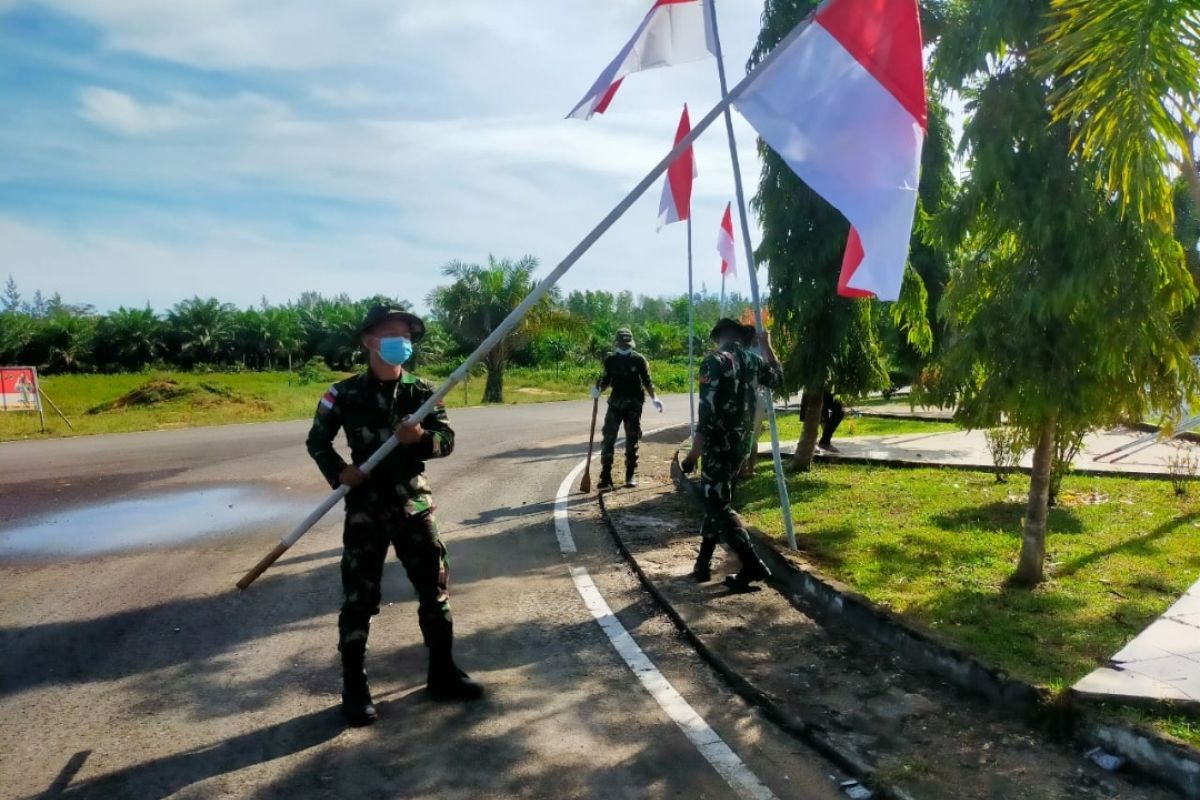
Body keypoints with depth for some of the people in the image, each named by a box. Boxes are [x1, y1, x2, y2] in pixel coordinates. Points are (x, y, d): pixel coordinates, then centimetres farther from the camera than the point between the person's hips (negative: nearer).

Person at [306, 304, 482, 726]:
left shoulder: (422, 392, 0)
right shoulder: (344, 394, -5)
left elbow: (447, 440, -3)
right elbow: (317, 441, 5)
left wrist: (422, 438, -24)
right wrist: (338, 472, -12)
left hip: (414, 505, 3)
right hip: (366, 508, -2)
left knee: (435, 588, 9)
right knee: (359, 596, 3)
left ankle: (442, 672, 26)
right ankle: (354, 687, 18)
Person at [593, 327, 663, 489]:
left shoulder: (639, 359, -3)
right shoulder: (610, 359, 3)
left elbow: (647, 381, -1)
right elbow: (606, 380, 11)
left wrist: (654, 398, -12)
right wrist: (598, 389, -8)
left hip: (633, 404, -1)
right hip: (615, 403, 1)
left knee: (632, 440, 5)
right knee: (608, 439, -7)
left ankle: (630, 475, 17)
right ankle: (606, 477, -5)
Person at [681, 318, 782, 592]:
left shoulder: (714, 362, -14)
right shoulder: (754, 360, 7)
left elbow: (707, 412, -21)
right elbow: (777, 377, 30)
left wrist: (694, 452, -17)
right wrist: (767, 346, 35)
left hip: (718, 445, -7)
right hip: (741, 444, 7)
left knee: (719, 507, 0)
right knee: (717, 501, 18)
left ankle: (752, 566, -5)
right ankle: (703, 563, 24)